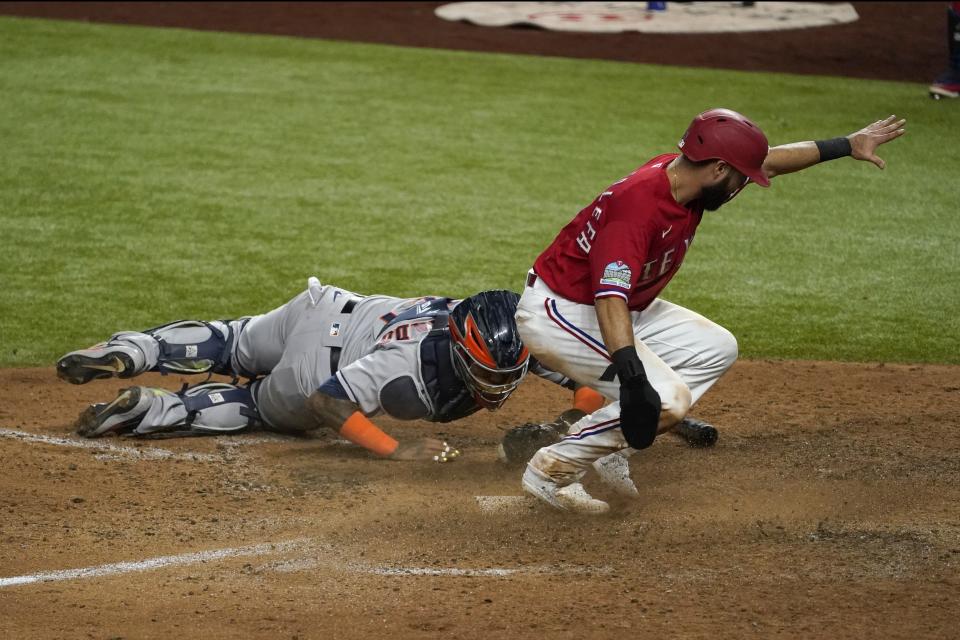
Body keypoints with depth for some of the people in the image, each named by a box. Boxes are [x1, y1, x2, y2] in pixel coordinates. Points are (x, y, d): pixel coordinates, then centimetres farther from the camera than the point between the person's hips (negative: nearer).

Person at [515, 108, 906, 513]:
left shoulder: (684, 174, -4)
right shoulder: (638, 204, -32)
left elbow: (769, 163, 12)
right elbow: (610, 297, -42)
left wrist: (845, 146, 14)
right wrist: (631, 373, -52)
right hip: (556, 313, -10)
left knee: (716, 349, 11)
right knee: (667, 401, -22)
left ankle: (611, 451, 7)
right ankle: (552, 469, -7)